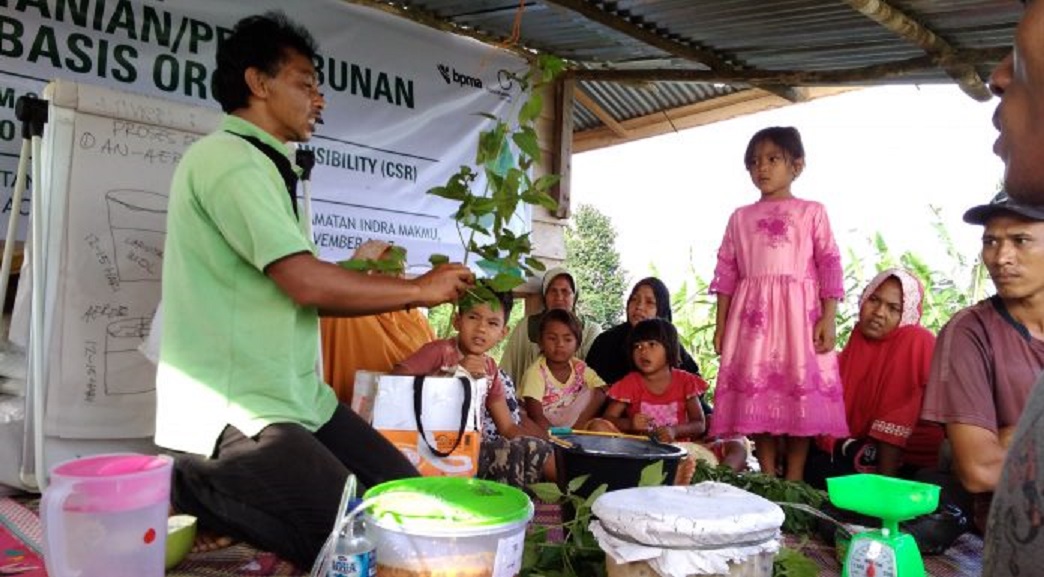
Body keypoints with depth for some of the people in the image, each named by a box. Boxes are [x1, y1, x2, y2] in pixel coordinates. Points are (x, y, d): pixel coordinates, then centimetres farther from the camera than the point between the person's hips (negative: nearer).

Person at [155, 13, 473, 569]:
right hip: (231, 413, -10)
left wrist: (356, 270, 13)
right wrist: (420, 288, -12)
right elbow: (306, 283, -23)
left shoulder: (260, 165, 17)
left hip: (296, 396, 10)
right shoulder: (226, 157, -14)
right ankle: (188, 484, -2)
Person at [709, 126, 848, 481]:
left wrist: (828, 319, -9)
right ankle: (766, 475, 10)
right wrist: (720, 323, 5)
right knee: (756, 389, 1)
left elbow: (829, 266, 1)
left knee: (800, 390, -3)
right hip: (752, 316, 2)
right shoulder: (740, 217, 14)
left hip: (798, 313, -2)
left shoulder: (811, 212, 7)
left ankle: (794, 478, 6)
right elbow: (727, 271, 11)